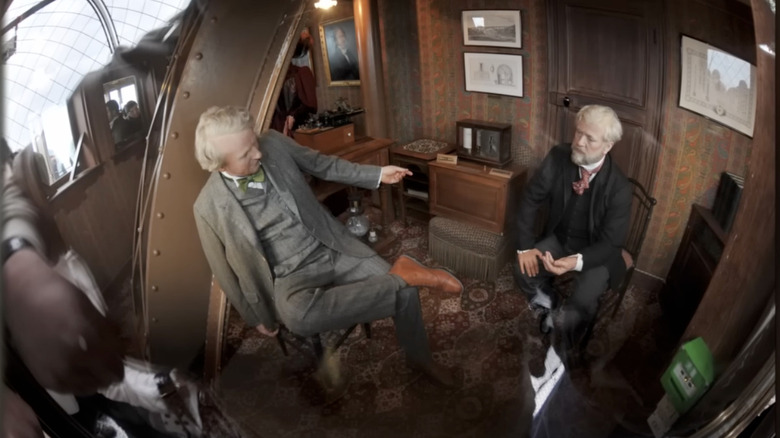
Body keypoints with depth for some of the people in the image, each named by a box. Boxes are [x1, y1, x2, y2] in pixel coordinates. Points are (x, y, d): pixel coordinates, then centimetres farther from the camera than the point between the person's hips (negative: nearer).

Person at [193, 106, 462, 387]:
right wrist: (258, 318, 6)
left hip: (332, 248, 4)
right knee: (298, 317, -37)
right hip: (290, 276, -3)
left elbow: (323, 165, 9)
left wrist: (377, 175, 6)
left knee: (403, 290, -8)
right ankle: (400, 273, -22)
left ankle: (419, 358, 22)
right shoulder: (209, 207, -14)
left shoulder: (273, 143, -8)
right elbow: (228, 271, -1)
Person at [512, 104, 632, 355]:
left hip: (597, 253, -4)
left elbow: (611, 242, -19)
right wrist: (525, 246, -15)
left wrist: (577, 261, -37)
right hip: (559, 239, 4)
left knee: (578, 309, -23)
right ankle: (550, 309, 14)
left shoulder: (619, 187, -23)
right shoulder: (558, 158, -16)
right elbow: (531, 199, -8)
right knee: (522, 269, -19)